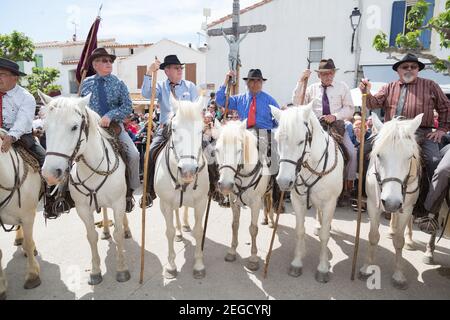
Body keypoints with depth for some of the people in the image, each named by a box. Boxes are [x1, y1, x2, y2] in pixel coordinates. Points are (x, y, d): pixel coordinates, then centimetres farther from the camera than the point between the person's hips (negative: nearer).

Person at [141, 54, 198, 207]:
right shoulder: (161, 86, 10)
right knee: (152, 152, -21)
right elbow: (146, 94, -9)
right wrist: (149, 73, -17)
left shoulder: (190, 86, 11)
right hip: (165, 127, 0)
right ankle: (149, 192, -9)